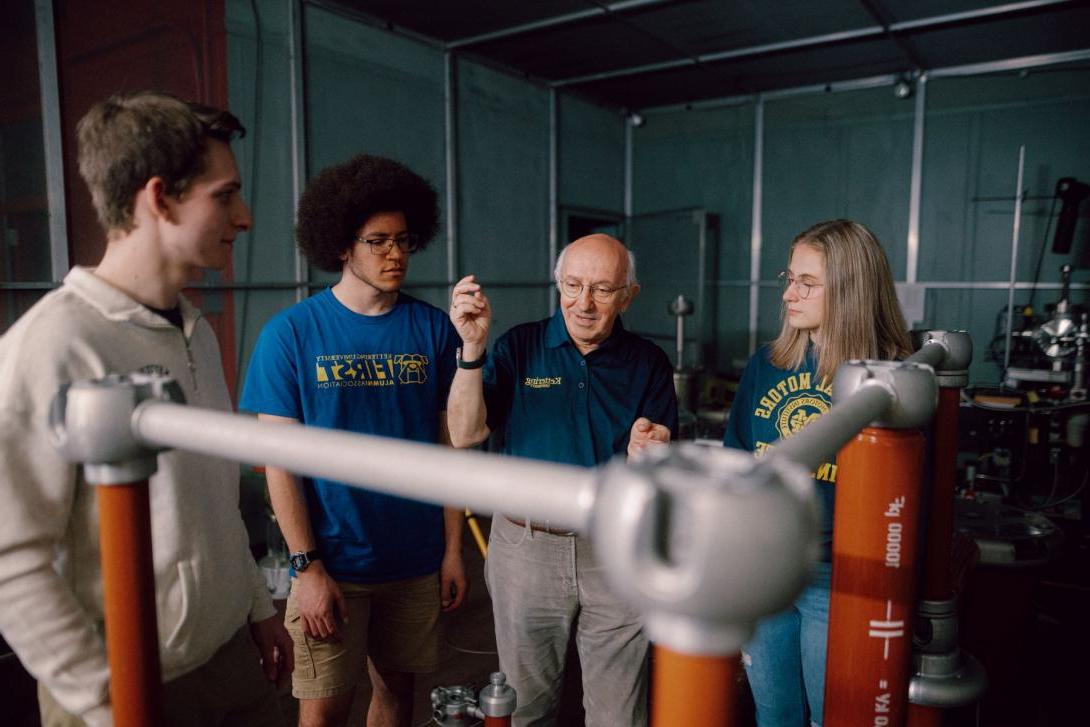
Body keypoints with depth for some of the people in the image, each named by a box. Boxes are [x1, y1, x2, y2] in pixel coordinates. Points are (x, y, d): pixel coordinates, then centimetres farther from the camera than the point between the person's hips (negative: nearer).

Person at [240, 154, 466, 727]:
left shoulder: (433, 329, -2)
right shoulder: (291, 332, -8)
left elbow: (448, 445, 1)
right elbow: (279, 460, -7)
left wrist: (453, 547, 0)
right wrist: (306, 566, -11)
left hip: (416, 556, 3)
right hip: (333, 559, -2)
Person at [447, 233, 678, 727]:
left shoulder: (648, 362, -2)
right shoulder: (520, 347, -3)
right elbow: (466, 434, -13)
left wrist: (644, 456, -25)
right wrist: (472, 347, -23)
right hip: (526, 547, 0)